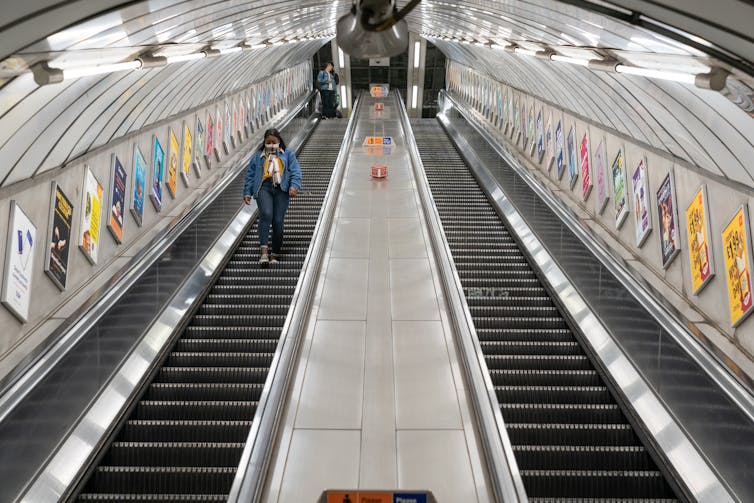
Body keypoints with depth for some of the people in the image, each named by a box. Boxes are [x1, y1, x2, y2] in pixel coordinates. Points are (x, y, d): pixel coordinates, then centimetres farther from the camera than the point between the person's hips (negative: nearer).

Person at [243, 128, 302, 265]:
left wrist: (294, 186, -12)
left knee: (278, 221, -8)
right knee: (266, 214, -25)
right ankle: (263, 251, -31)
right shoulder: (258, 156, 21)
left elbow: (296, 171, 6)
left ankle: (275, 254, 2)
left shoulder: (288, 155, 18)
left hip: (281, 189, 0)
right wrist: (247, 193, 9)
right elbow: (250, 174, 19)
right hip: (264, 188, 0)